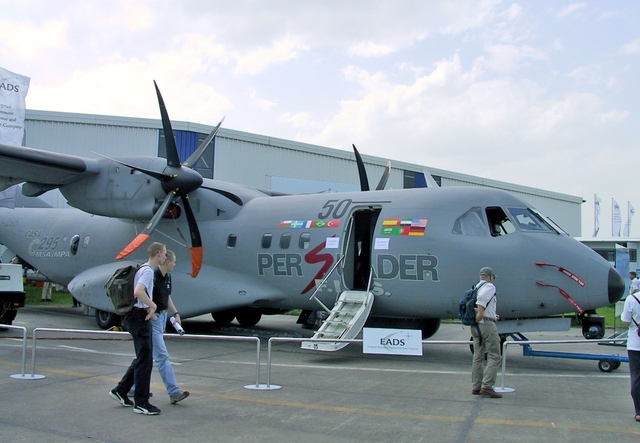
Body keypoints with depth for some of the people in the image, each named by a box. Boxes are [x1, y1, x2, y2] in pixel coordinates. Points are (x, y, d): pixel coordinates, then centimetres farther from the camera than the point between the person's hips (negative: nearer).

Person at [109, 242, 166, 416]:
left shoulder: (144, 269, 15)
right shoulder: (148, 271, -15)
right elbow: (138, 291, -31)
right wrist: (153, 305, -19)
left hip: (139, 316, 10)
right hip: (139, 317, -10)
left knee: (142, 359, 17)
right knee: (145, 360, -5)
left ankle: (120, 390, 25)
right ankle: (141, 403, 1)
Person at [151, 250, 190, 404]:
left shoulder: (167, 277, 10)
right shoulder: (152, 276, -19)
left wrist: (176, 313, 15)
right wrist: (151, 315, -21)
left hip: (162, 317, 10)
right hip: (153, 319, -10)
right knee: (162, 356, -8)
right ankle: (174, 392, -7)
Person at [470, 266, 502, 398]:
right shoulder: (489, 286, -5)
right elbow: (482, 297, -26)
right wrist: (481, 313, -23)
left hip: (474, 326, 8)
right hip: (487, 324, -8)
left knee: (478, 357, 12)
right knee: (494, 357, -6)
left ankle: (476, 387, 14)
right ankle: (487, 386, -13)